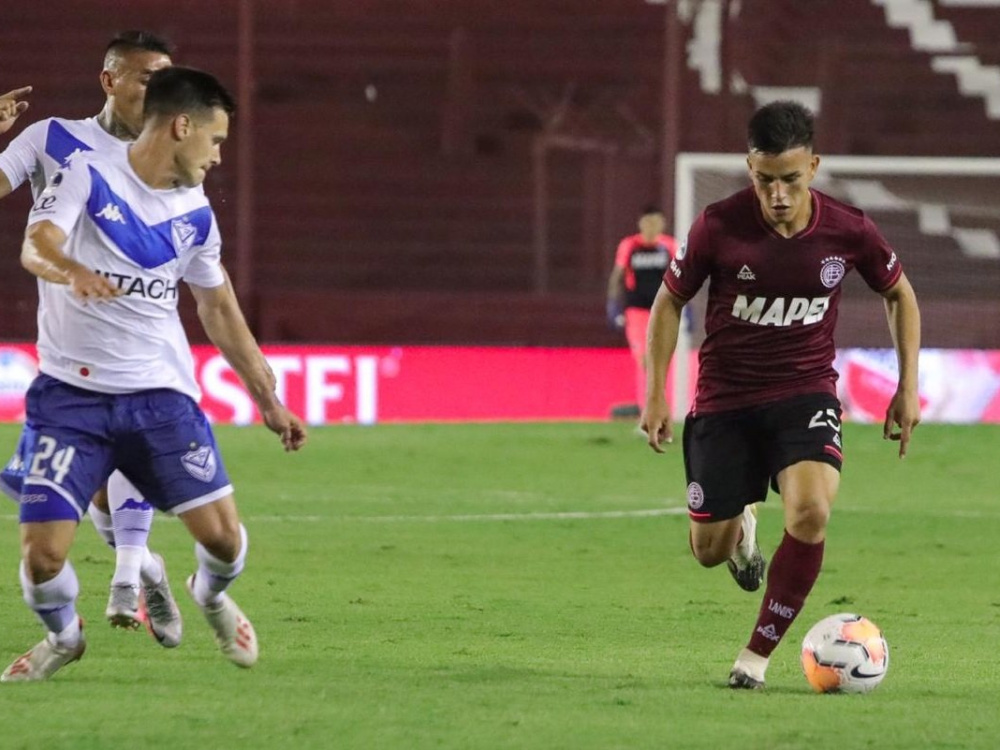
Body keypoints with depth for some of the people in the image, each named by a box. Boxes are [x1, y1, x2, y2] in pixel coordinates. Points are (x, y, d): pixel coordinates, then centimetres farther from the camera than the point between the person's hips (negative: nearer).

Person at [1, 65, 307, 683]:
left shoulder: (195, 214, 9)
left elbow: (219, 308, 22)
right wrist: (73, 271, -49)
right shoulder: (87, 178, -8)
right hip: (72, 395, -4)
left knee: (222, 534, -7)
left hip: (162, 396, 4)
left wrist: (267, 399, 22)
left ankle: (212, 596, 30)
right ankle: (63, 636, 21)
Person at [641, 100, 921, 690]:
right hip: (724, 397, 0)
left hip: (806, 392, 0)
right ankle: (740, 524, 45)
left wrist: (908, 387, 5)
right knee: (710, 551, 5)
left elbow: (899, 294, 9)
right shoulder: (719, 225, -14)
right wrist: (656, 394, -1)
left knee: (811, 513, -27)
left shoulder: (848, 230, -11)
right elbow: (670, 300, 2)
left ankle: (759, 654, -11)